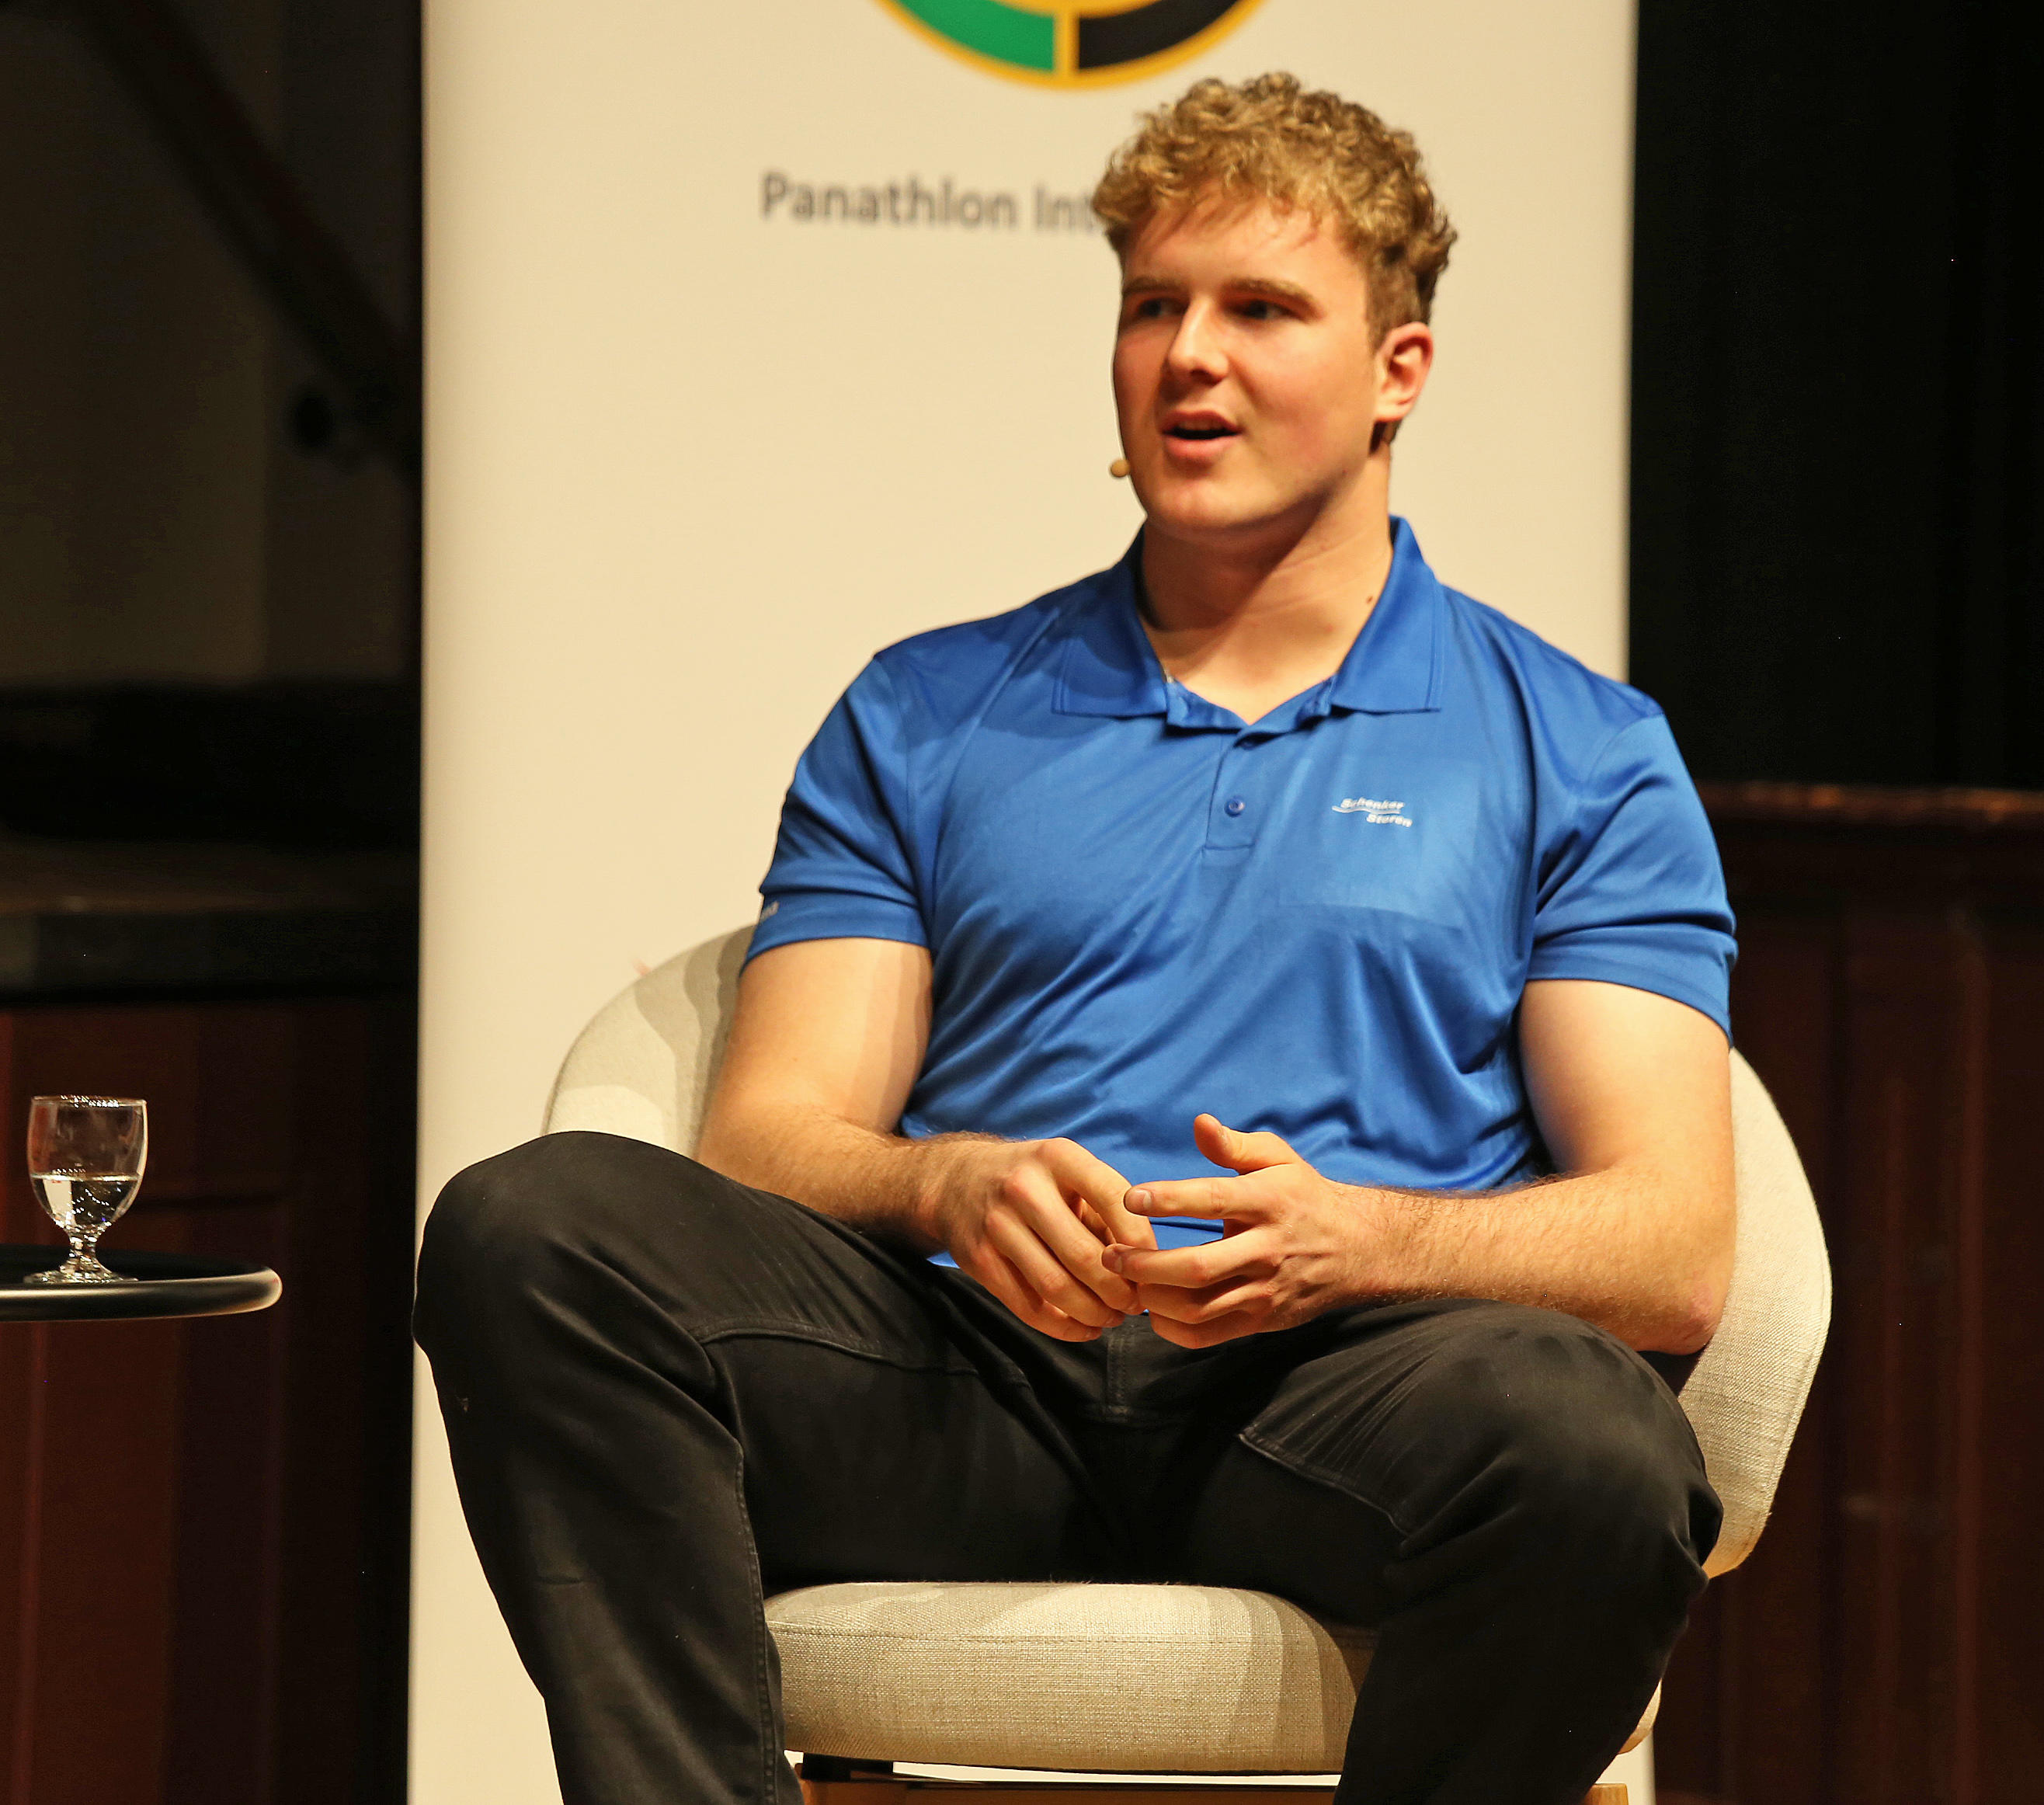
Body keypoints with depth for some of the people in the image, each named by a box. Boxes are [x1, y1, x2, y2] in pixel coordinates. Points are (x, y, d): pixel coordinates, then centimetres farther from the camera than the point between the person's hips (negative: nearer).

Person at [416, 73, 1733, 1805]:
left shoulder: (1581, 755, 17)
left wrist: (1353, 1237, -15)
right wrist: (952, 1185, -12)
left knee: (1586, 1440, -38)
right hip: (978, 1372, 2)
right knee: (532, 1226, -27)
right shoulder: (922, 721, 23)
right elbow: (772, 1143, 12)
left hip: (1336, 1381, -2)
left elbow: (1672, 1251, 5)